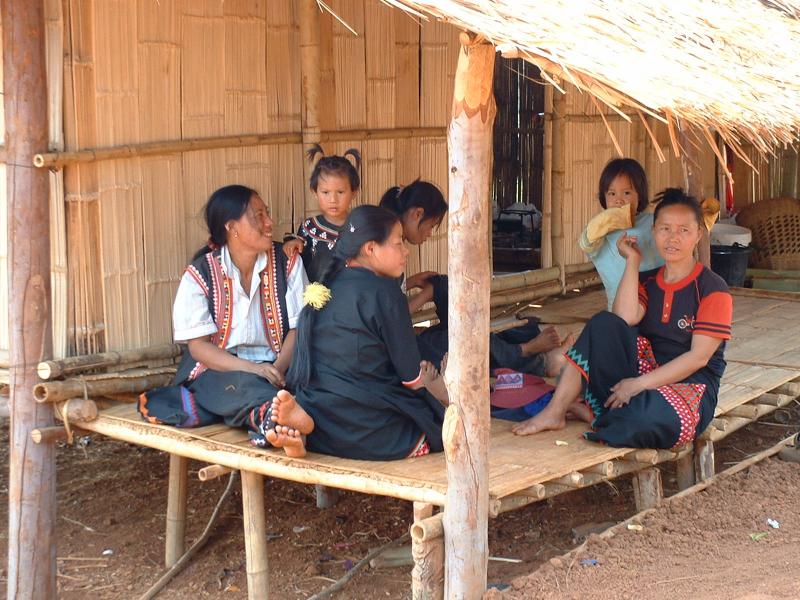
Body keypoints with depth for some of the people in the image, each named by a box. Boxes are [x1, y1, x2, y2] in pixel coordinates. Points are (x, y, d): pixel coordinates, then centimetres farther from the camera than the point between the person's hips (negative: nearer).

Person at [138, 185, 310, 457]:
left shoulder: (287, 263, 5)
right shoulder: (200, 274, -1)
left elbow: (298, 328, -1)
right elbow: (198, 345, -7)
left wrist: (278, 369, -22)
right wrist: (250, 368, -24)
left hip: (274, 368, 3)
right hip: (218, 369, -3)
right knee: (245, 385, -39)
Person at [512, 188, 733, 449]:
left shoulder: (712, 289, -6)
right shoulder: (647, 281, 12)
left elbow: (699, 357, -14)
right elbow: (625, 319, -10)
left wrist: (639, 383, -19)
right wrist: (632, 261, -5)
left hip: (690, 384, -5)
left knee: (655, 417, -41)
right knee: (604, 324, -19)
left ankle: (593, 413, -10)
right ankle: (554, 412, -21)